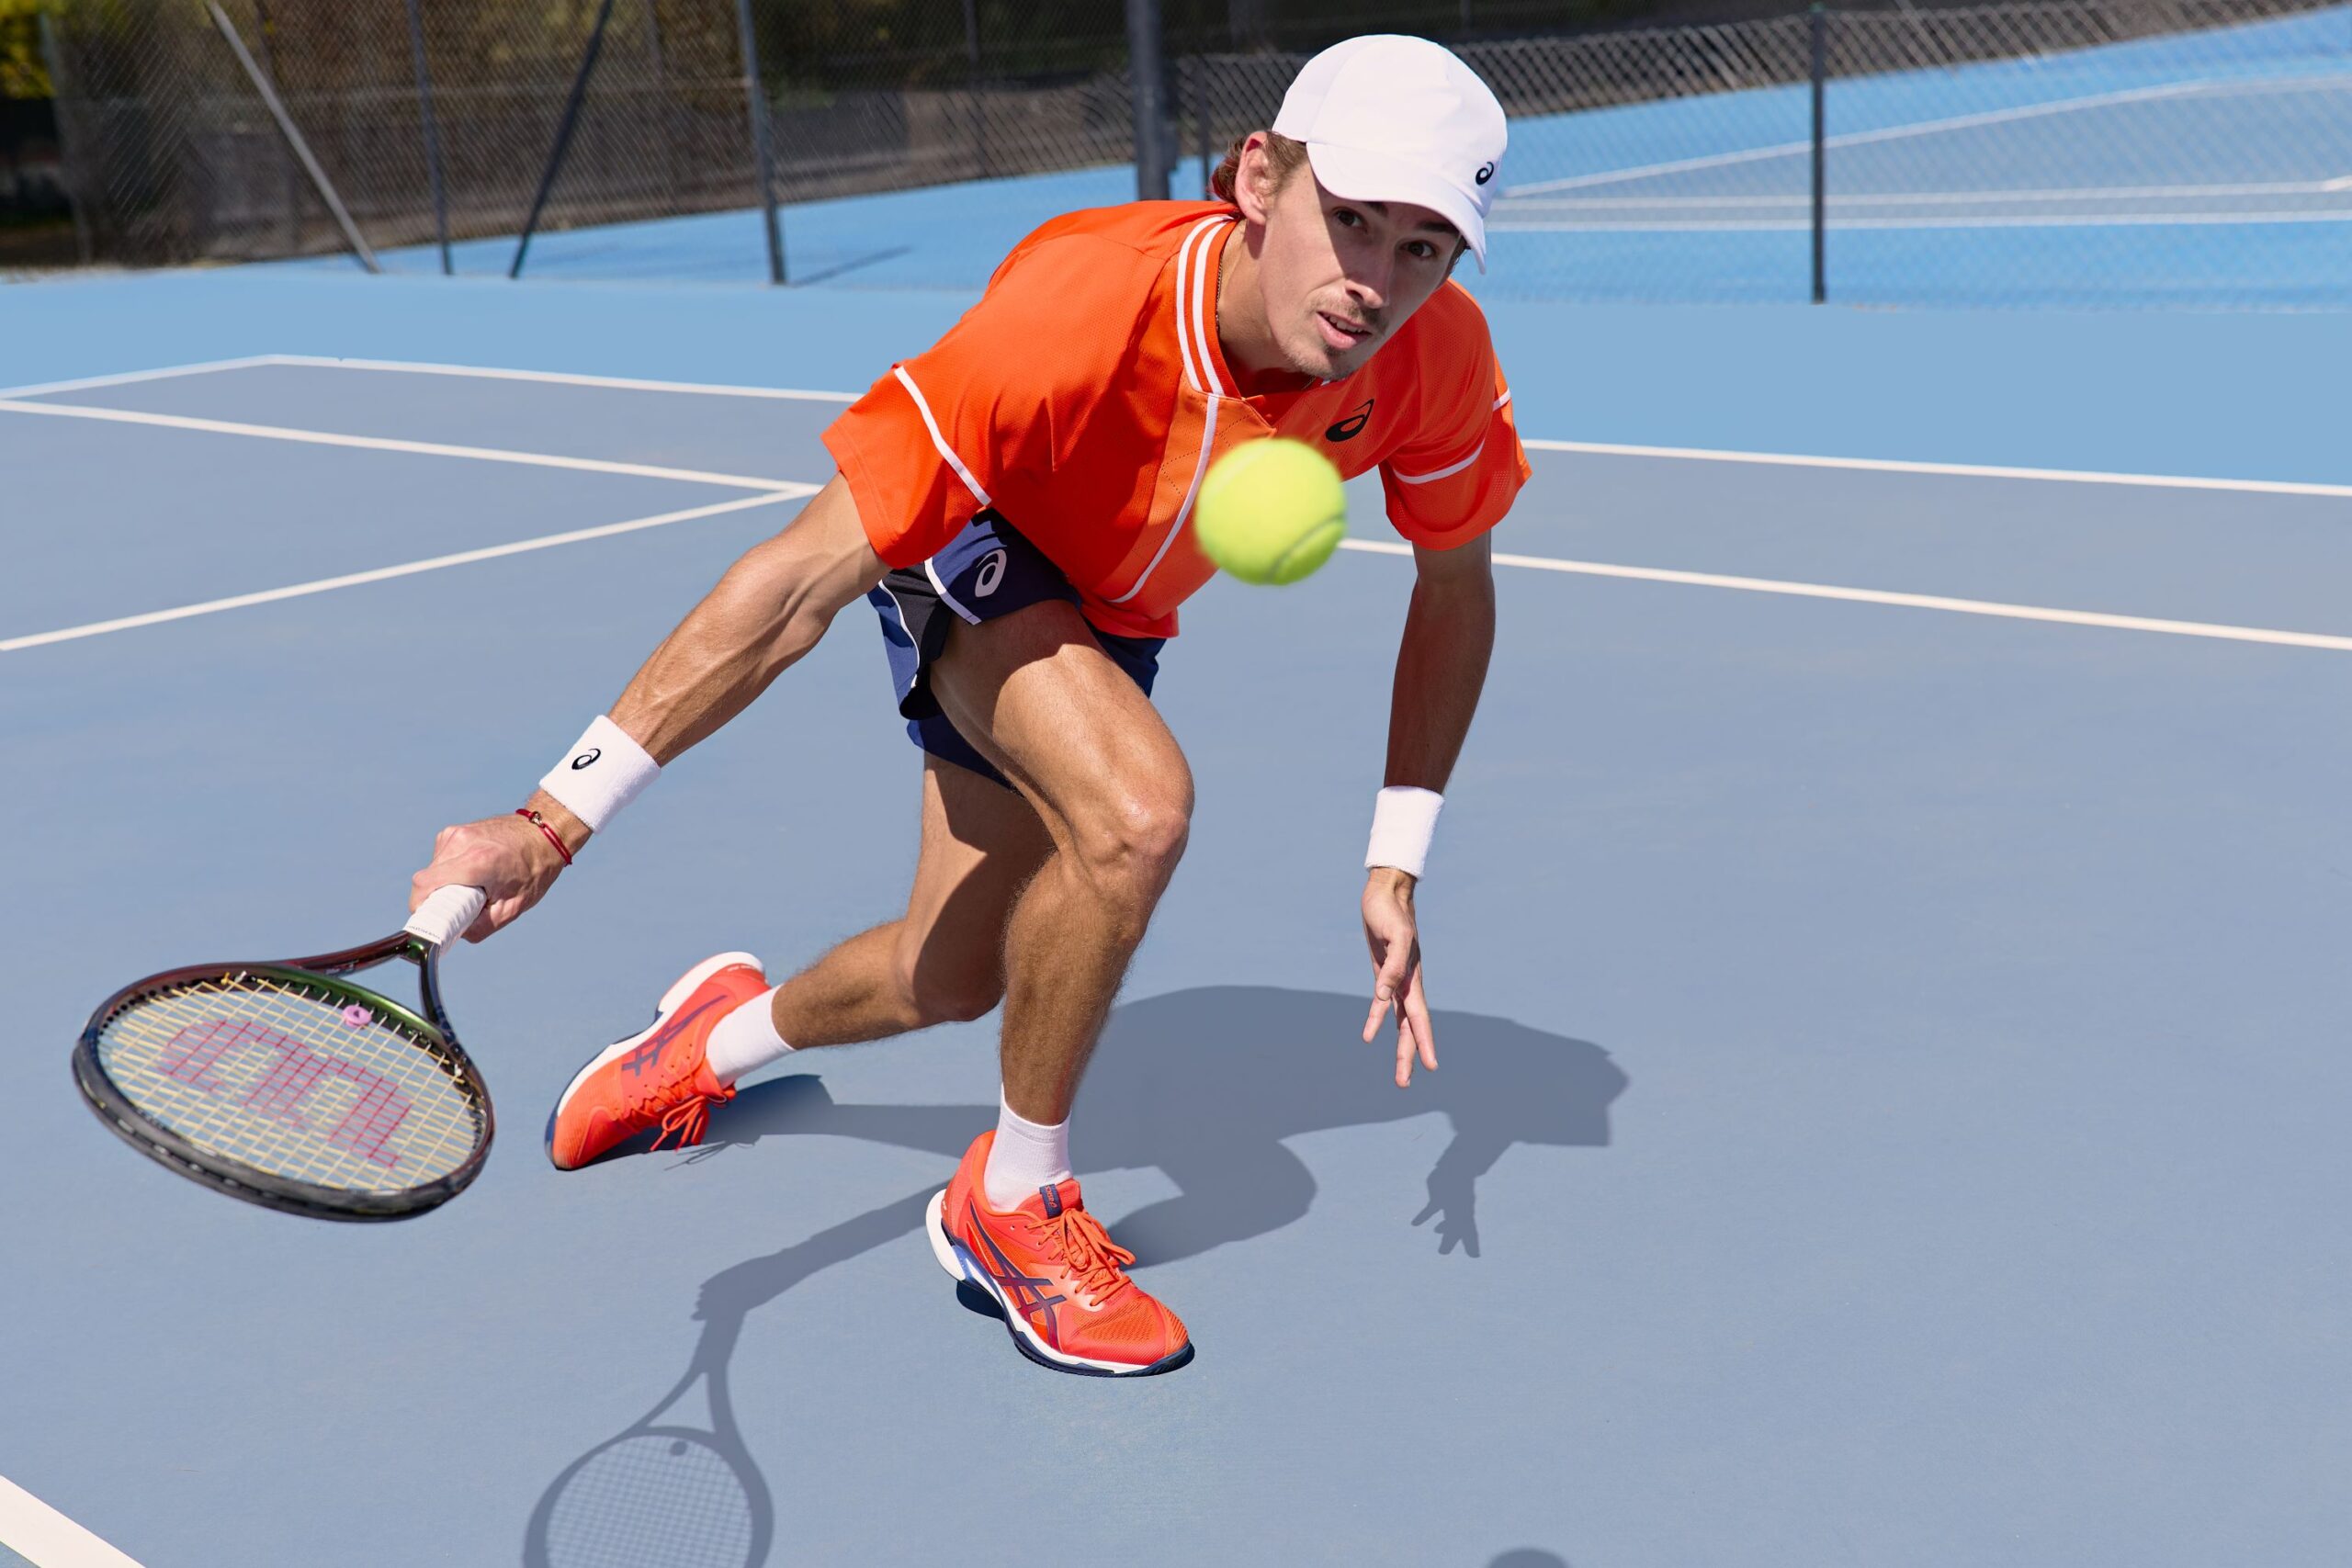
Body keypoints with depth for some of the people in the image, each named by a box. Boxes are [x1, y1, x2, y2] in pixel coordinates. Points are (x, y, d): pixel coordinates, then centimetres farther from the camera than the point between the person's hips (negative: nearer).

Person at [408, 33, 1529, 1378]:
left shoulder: (1437, 352, -29)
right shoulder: (1067, 317, -43)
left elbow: (1456, 590, -9)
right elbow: (799, 584, -41)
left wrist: (1395, 868, -14)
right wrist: (555, 823, -44)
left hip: (1113, 617, 5)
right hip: (966, 555, -5)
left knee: (945, 983, 13)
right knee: (1137, 808, -35)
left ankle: (731, 1031, 49)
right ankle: (1013, 1201, -9)